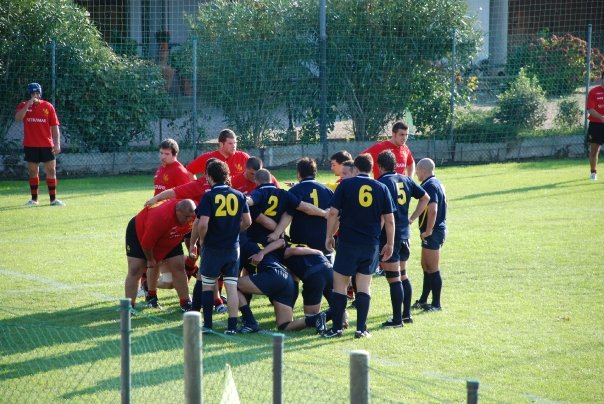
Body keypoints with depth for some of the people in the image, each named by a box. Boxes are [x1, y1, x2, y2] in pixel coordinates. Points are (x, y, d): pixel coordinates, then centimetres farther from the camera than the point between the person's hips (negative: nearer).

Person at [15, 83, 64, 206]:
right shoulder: (23, 106, 3)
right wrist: (28, 104, -21)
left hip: (47, 145, 0)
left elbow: (55, 127, 1)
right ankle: (34, 199, 14)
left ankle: (53, 199, 4)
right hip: (31, 146, 0)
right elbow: (18, 118, -18)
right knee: (33, 172, 7)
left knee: (51, 171, -1)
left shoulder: (48, 106, 1)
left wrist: (57, 144, -7)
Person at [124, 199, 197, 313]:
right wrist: (150, 259, -14)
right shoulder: (161, 217, -44)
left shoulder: (191, 214, -25)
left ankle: (185, 303, 8)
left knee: (178, 266, 0)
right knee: (135, 270, -10)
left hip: (168, 240, 6)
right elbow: (146, 243, -31)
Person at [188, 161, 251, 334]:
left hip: (212, 247, -3)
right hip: (233, 247, 3)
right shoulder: (239, 196, 3)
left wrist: (201, 240, 0)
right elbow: (247, 222, 7)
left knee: (207, 285, 11)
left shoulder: (209, 196, -10)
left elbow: (202, 224, -18)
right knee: (232, 286, 2)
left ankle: (207, 323, 13)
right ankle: (232, 325, -2)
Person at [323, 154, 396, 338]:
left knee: (339, 284, 5)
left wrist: (329, 236, 5)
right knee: (364, 286, 8)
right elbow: (389, 220, 4)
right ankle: (361, 329, 3)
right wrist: (390, 244, 12)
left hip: (348, 242, -2)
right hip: (371, 244, 2)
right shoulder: (381, 188, 5)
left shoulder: (345, 185, -1)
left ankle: (336, 328, 3)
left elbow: (333, 213, -5)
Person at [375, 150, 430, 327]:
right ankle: (407, 314, 22)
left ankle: (397, 319, -3)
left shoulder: (383, 182, -12)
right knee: (402, 275, 18)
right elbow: (425, 197, 17)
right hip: (404, 233, 8)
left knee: (393, 278, -5)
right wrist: (412, 218, 16)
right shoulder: (405, 180, 10)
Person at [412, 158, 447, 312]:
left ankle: (436, 304, 1)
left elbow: (432, 210, -28)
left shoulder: (429, 186, -18)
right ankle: (423, 300, 26)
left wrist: (428, 231, -21)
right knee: (426, 266, 18)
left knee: (432, 268, -4)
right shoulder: (437, 184, 14)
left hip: (432, 233, -10)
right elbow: (443, 205, 22)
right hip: (439, 229, 10)